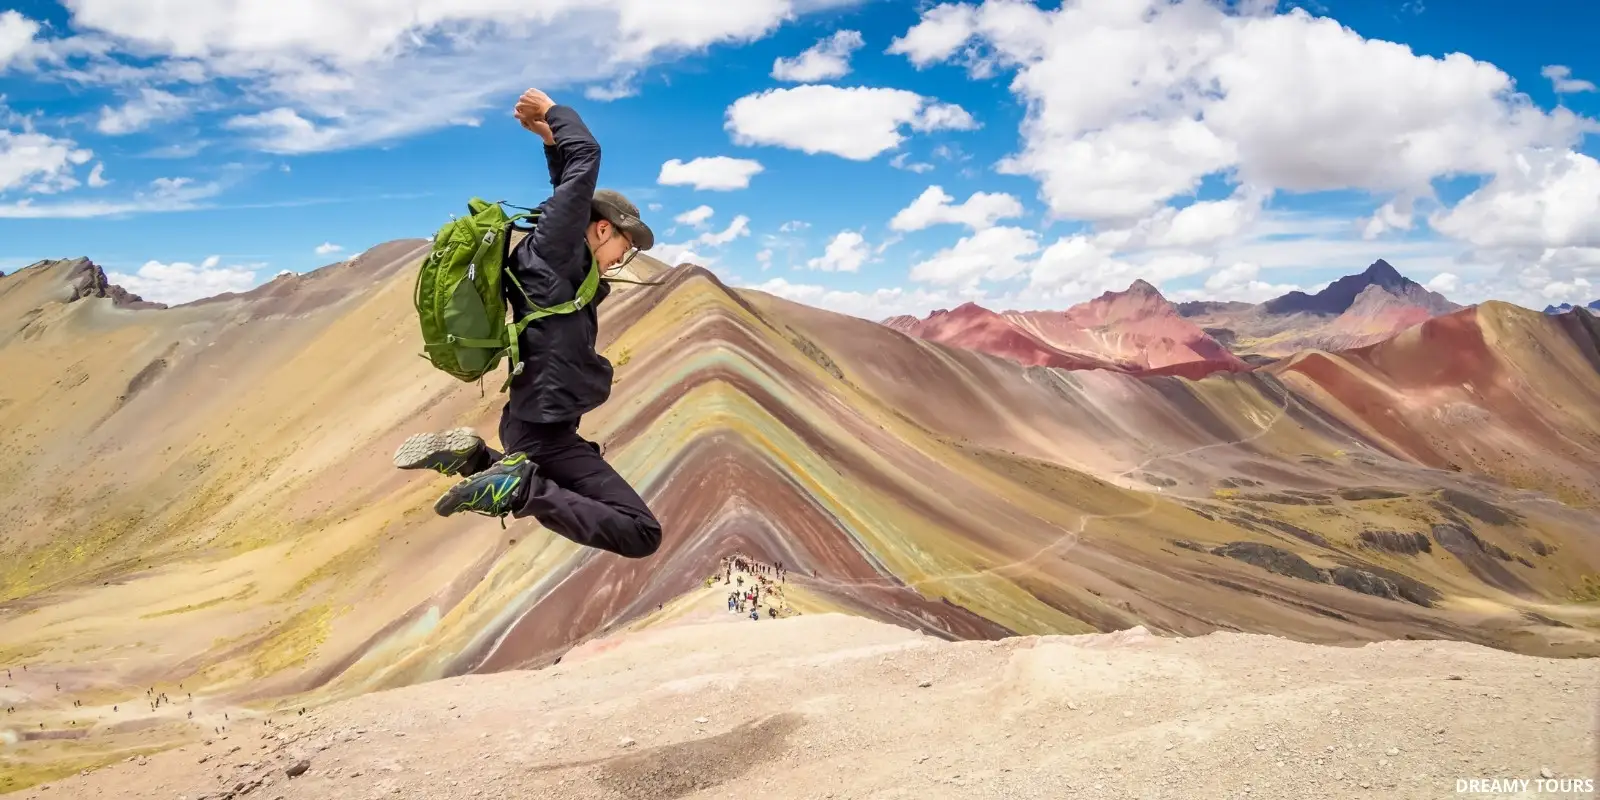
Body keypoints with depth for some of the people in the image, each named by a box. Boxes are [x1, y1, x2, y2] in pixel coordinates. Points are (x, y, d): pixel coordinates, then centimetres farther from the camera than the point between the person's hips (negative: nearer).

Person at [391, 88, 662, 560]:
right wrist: (554, 111, 2)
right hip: (544, 428, -10)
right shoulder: (551, 250, -13)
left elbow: (575, 193, 31)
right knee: (641, 533, -16)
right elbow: (587, 159, -15)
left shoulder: (562, 260, 12)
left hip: (530, 420, 10)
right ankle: (520, 488, -20)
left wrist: (551, 139, 22)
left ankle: (473, 458, 17)